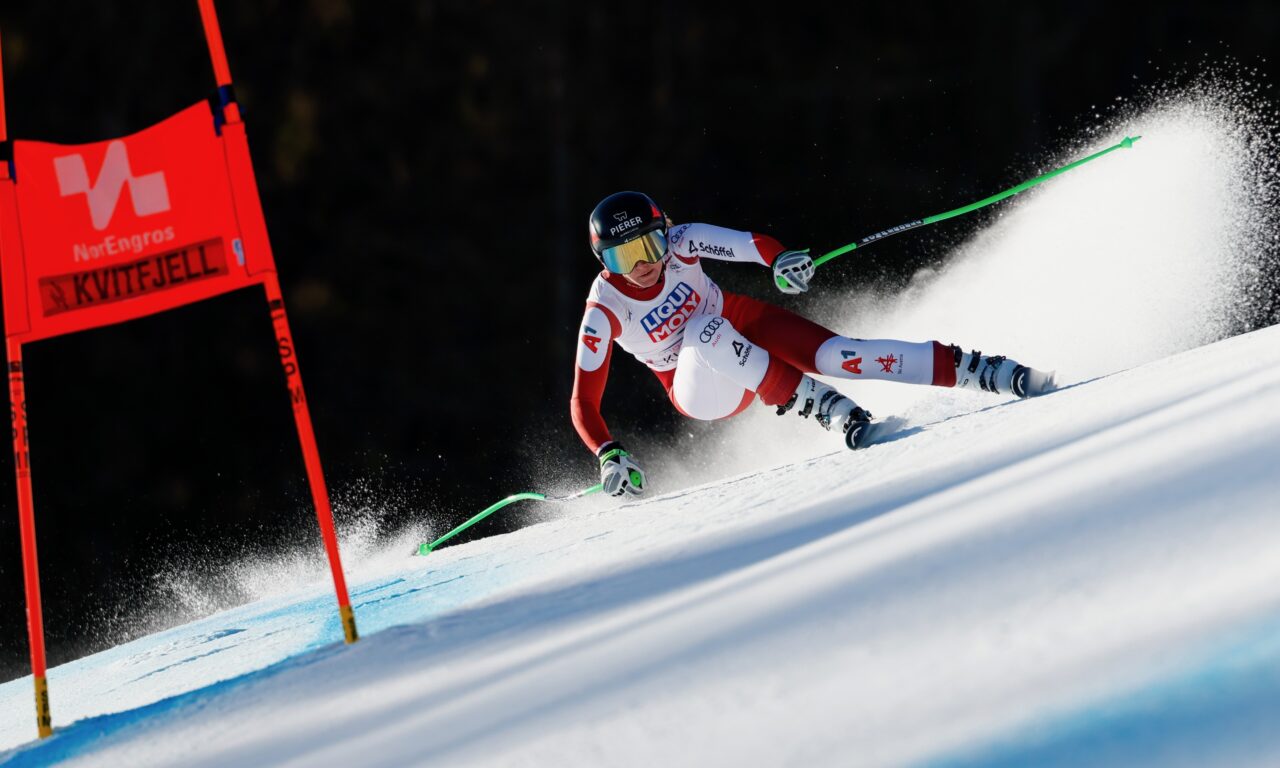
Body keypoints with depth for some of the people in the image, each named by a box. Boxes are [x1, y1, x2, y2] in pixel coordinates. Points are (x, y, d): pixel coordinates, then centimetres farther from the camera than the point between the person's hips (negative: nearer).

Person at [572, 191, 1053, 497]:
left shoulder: (679, 243, -17)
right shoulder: (604, 312, -21)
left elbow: (752, 244, -21)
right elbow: (584, 402, -19)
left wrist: (781, 258, -43)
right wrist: (608, 455, -34)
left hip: (744, 326, 2)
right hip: (703, 389, -2)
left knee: (834, 353, -24)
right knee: (704, 330, -36)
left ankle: (985, 372, -25)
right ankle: (820, 407, -37)